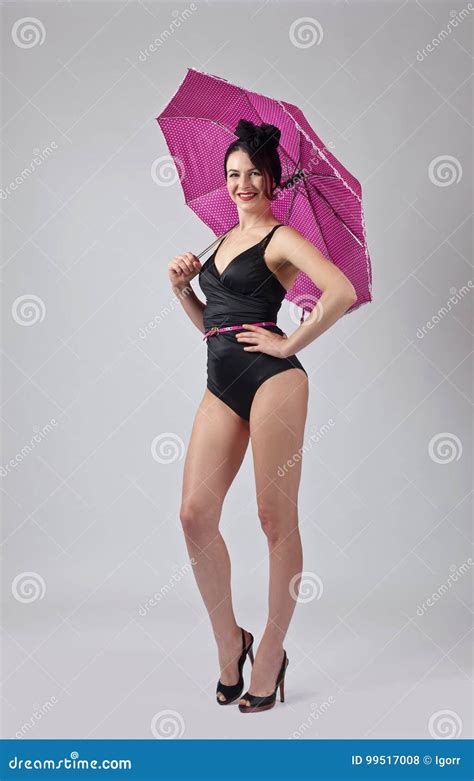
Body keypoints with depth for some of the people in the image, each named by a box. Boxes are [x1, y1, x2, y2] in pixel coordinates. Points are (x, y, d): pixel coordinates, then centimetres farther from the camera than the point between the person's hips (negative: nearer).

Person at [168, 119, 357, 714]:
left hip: (271, 380, -6)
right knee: (195, 515, -2)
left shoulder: (282, 238, 1)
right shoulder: (223, 240, 22)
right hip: (221, 386, 7)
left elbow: (341, 292, -16)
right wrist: (181, 289, 10)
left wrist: (290, 343, -12)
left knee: (275, 520, -1)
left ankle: (272, 652, 13)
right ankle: (228, 639, 16)